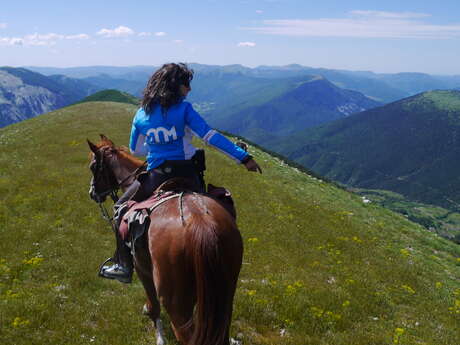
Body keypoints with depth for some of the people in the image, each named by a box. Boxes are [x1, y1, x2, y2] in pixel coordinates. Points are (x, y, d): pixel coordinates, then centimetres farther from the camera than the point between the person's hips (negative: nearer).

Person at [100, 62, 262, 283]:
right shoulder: (184, 109, -7)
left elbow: (135, 150, 15)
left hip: (156, 177, 2)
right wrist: (243, 157, -16)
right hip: (186, 173, -1)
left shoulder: (141, 115, 4)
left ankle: (124, 267, 19)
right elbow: (210, 136, -16)